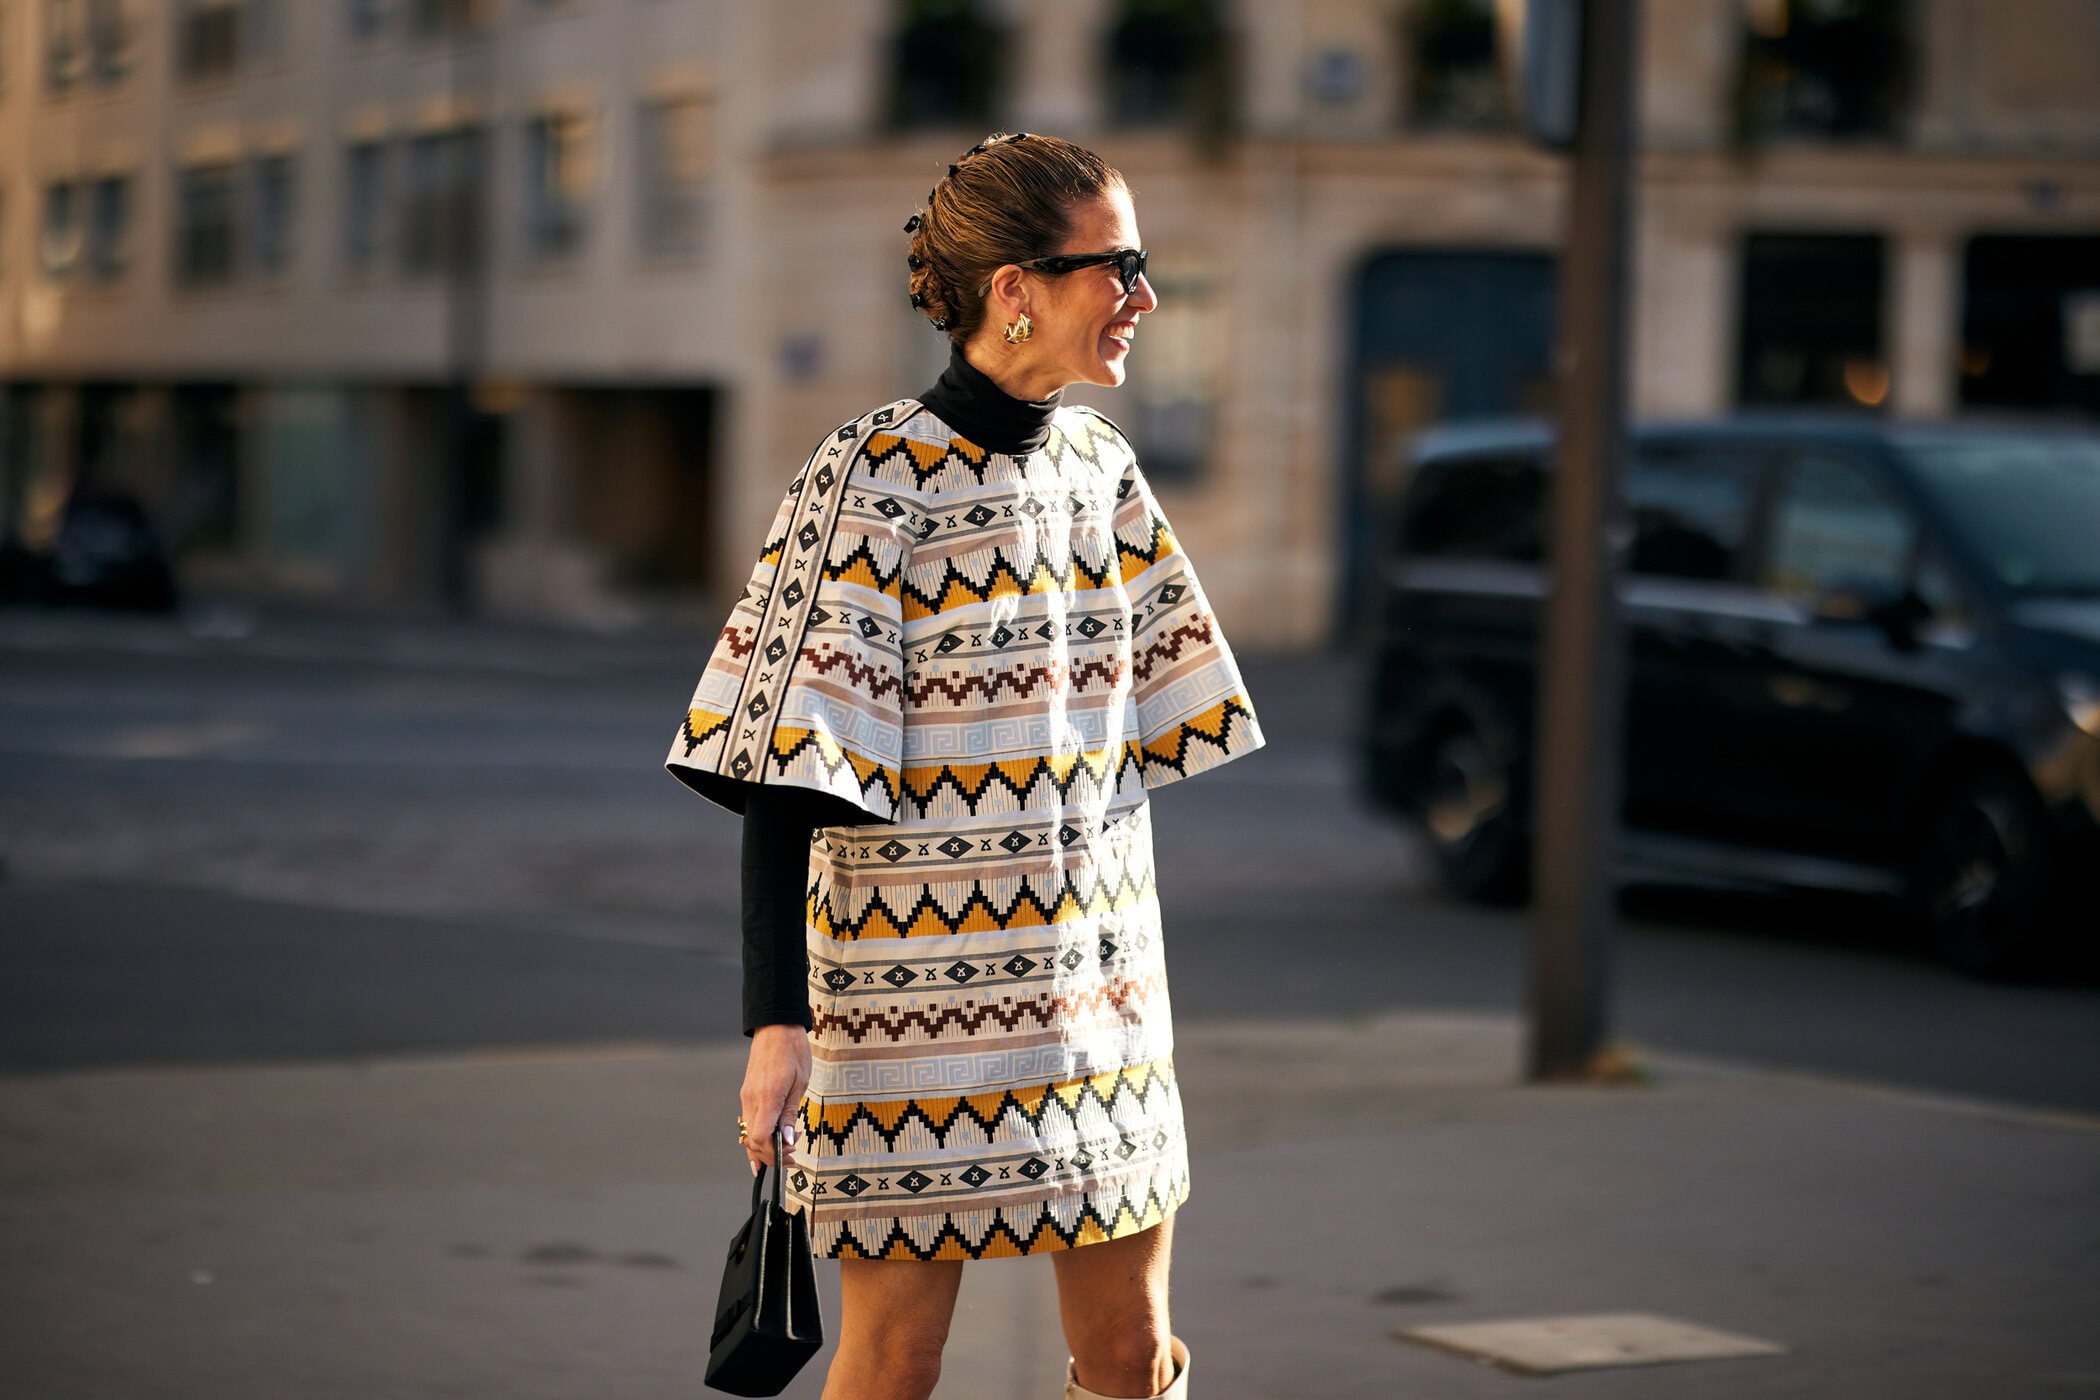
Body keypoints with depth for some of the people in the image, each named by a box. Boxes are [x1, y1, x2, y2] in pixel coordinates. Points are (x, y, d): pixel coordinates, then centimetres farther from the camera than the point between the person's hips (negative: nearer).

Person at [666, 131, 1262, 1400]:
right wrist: (777, 1020, -19)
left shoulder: (1102, 468, 7)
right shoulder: (872, 482, -12)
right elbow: (784, 775, -14)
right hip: (917, 990, -6)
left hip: (1094, 988, 6)